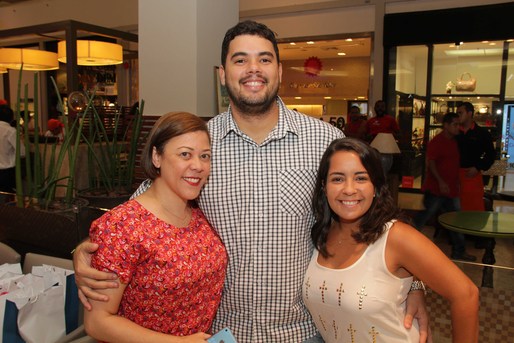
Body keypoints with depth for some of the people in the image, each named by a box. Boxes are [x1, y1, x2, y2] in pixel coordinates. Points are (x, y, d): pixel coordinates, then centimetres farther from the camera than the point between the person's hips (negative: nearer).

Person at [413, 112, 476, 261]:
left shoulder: (454, 141, 12)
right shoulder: (436, 142, -13)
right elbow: (430, 163, -19)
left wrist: (456, 183, 15)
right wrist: (440, 182, -25)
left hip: (451, 189, 8)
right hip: (435, 189, -8)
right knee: (425, 216, -1)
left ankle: (459, 251, 22)